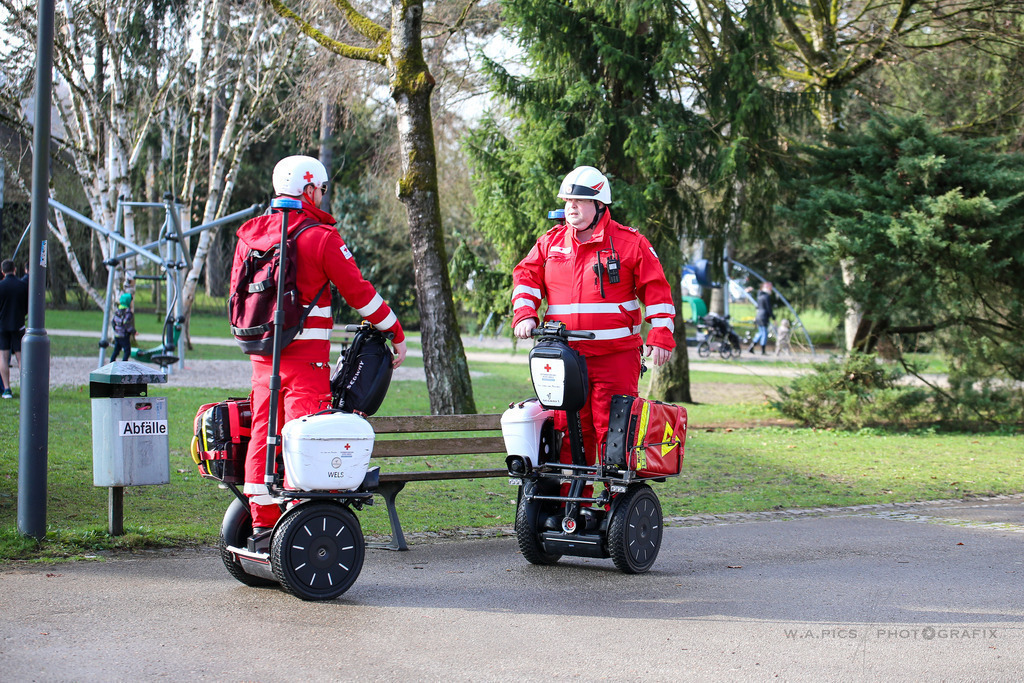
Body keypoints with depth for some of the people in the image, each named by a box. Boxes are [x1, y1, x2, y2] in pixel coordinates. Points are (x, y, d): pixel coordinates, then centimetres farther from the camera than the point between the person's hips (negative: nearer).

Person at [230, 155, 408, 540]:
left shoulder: (250, 234, 10)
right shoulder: (320, 237, -9)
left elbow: (238, 291, 19)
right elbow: (358, 291, -7)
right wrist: (396, 334, 2)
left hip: (262, 351, 7)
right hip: (305, 351, -6)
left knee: (263, 432, 9)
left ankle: (262, 523, 13)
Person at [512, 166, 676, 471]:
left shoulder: (630, 243, 2)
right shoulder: (551, 241, 13)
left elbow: (656, 290, 1)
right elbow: (526, 276, 13)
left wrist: (660, 336, -7)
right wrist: (524, 314, -4)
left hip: (615, 356, -4)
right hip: (564, 357, 4)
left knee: (614, 430, -5)